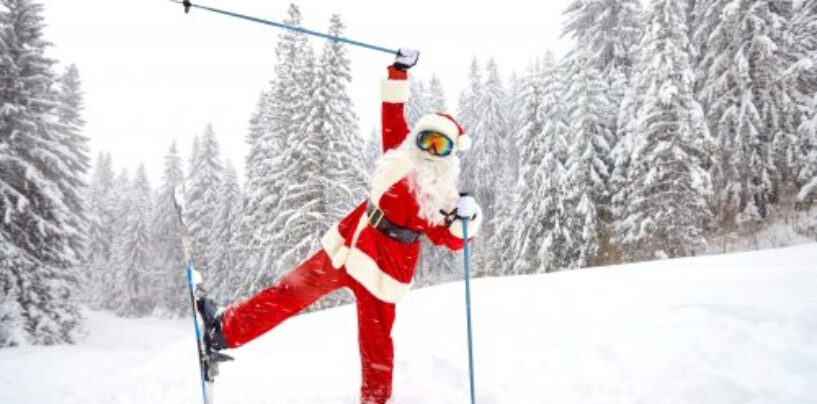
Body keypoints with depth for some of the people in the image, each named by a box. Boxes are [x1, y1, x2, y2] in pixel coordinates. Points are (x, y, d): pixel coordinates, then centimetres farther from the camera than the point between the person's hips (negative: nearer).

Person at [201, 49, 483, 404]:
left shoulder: (444, 197, -6)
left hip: (382, 270, -4)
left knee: (375, 343, 2)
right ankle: (224, 331, 19)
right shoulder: (400, 157, 2)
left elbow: (451, 242, -4)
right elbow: (392, 117, 10)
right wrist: (399, 72, 8)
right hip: (344, 249, 4)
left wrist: (464, 220, -24)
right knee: (290, 292, 9)